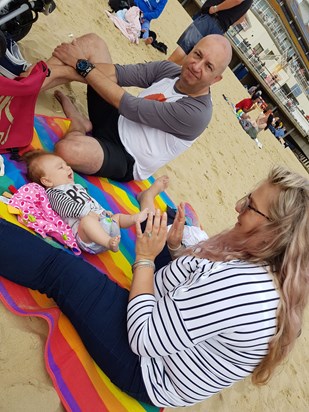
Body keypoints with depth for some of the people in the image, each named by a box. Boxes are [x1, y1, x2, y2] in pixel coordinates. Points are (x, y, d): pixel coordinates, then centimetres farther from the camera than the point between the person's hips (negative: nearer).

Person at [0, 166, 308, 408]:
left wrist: (144, 259, -19)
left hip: (149, 372, -8)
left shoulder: (240, 283, -35)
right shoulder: (278, 275, -5)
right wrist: (176, 246, -6)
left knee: (57, 268, -12)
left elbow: (142, 339, -28)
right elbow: (195, 281, 8)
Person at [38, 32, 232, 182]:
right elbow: (119, 74, -10)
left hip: (126, 160, -6)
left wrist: (82, 65, -17)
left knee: (68, 150, -40)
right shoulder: (169, 69, -1)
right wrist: (74, 66, -26)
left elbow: (131, 107, -24)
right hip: (115, 119, 7)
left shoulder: (197, 113, -23)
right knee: (92, 42, -4)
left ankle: (79, 126, -6)